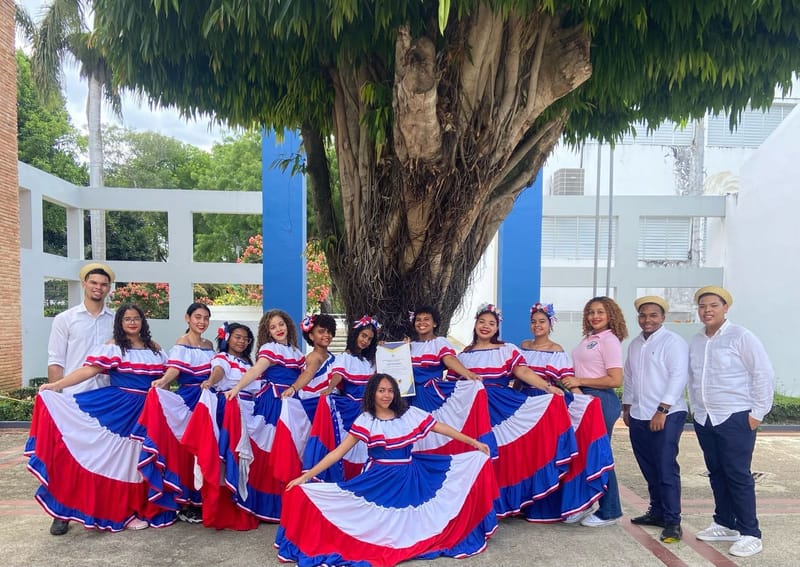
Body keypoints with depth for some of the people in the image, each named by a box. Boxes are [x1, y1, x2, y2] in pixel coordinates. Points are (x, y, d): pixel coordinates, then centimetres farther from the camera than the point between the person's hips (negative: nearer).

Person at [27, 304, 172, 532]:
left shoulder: (154, 348, 11)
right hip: (123, 411, -4)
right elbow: (89, 370, -13)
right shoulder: (112, 347, -4)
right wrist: (57, 384, -22)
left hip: (150, 411, 4)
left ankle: (148, 506, 22)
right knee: (125, 458, 1)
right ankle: (124, 512, 13)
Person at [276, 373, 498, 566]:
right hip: (380, 481, -3)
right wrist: (305, 476, -19)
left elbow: (441, 428, 4)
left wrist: (474, 442, 3)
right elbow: (339, 452, -11)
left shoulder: (409, 413, -1)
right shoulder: (365, 421, -8)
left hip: (413, 478, 4)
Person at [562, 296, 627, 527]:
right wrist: (571, 381, 2)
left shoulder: (609, 340, -11)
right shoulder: (588, 339, 12)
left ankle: (609, 511, 14)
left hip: (601, 400, -8)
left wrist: (579, 381, -17)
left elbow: (615, 380, -17)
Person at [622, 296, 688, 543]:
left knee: (666, 469, -7)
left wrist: (662, 410, -19)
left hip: (666, 416, -7)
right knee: (649, 468, 14)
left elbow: (678, 377, -15)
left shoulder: (673, 342, -8)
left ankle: (672, 522, 2)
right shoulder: (635, 344, 15)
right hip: (639, 416, 7)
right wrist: (627, 406, 19)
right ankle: (657, 511, 27)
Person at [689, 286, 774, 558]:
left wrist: (758, 412, -9)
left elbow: (764, 374, -8)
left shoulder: (741, 337, -9)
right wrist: (695, 408, 13)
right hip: (704, 420, 6)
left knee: (737, 475, -3)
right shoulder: (695, 342, 8)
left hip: (735, 419, -6)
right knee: (716, 473, 13)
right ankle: (724, 524, 26)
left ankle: (750, 534, 8)